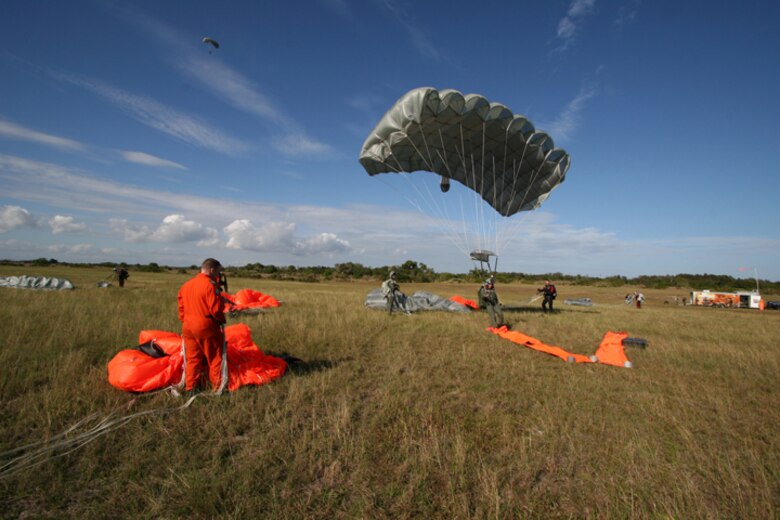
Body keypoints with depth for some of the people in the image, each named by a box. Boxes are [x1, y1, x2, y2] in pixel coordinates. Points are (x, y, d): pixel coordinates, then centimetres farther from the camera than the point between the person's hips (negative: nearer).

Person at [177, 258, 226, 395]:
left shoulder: (186, 285, 10)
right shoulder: (210, 285, -15)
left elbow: (181, 307, 13)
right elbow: (216, 308, -18)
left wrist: (185, 322, 19)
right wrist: (221, 320, -1)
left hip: (188, 326, 7)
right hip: (206, 327, -7)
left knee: (192, 358, 16)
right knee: (215, 358, 5)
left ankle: (190, 388, 22)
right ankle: (218, 387, 11)